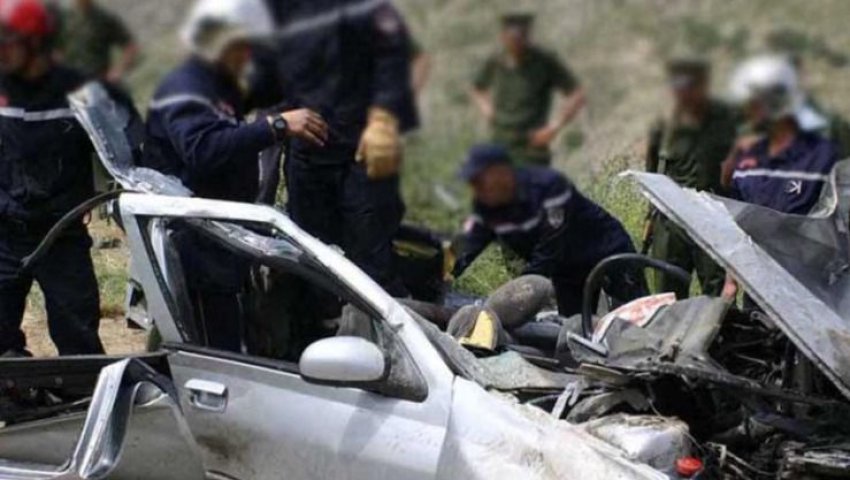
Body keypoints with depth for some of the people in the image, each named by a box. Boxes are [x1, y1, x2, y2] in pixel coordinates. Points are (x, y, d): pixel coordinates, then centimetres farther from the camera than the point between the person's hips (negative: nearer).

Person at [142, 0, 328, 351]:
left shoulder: (222, 89, 21)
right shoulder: (183, 91, -14)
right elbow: (204, 148, -34)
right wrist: (276, 126, -40)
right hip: (192, 242, -11)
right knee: (221, 349, -16)